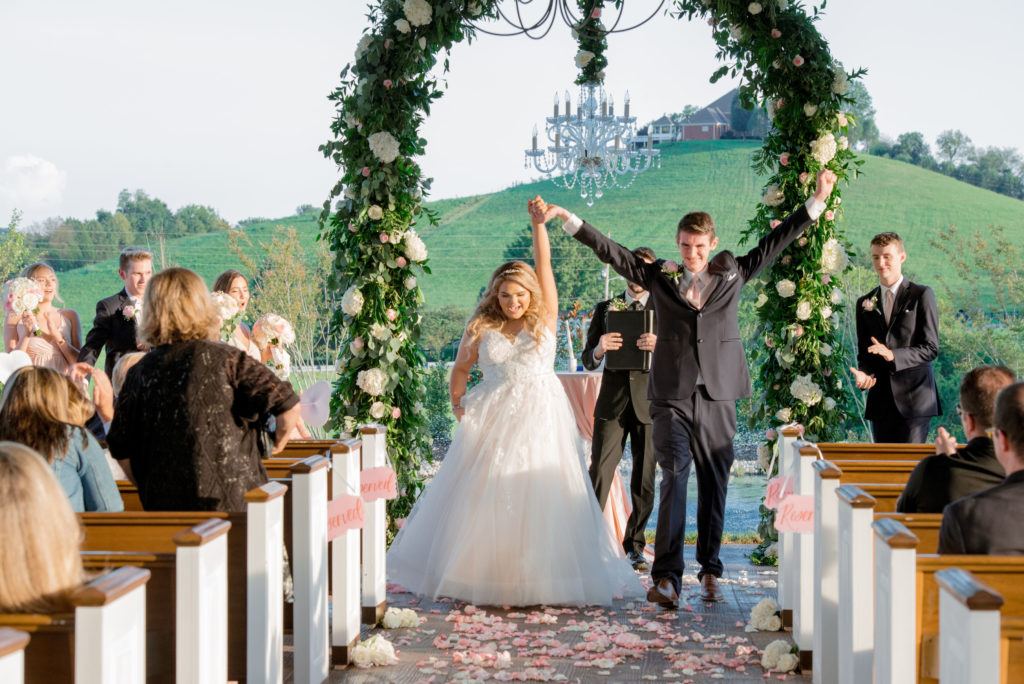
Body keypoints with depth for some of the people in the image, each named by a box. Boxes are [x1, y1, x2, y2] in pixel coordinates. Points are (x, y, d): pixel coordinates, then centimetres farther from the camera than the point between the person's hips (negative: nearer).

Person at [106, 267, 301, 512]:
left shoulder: (139, 372, 3)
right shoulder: (225, 359, -5)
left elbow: (120, 449, 7)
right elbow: (289, 405, -9)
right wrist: (276, 445, 10)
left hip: (162, 509, 3)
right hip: (229, 502, -3)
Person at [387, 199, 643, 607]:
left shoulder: (544, 318, 3)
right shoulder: (481, 329, 5)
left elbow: (544, 265, -4)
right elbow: (460, 368, 18)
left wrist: (538, 224, -11)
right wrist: (456, 404, 12)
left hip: (540, 419, -1)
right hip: (492, 420, 1)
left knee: (538, 496, -2)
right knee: (484, 498, 2)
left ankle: (537, 577, 6)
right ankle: (480, 572, 12)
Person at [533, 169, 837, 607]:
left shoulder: (732, 275, 10)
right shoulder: (660, 278, 7)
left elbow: (774, 242, 14)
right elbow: (610, 251, 5)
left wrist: (816, 202, 14)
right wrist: (567, 218, -1)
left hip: (718, 399, 2)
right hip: (671, 398, -2)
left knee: (714, 487, 7)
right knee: (674, 481, -12)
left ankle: (710, 571, 20)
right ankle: (666, 577, -17)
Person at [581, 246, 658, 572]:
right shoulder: (605, 309, 11)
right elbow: (587, 361, 9)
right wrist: (598, 350, -15)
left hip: (649, 405, 0)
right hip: (612, 404, 0)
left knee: (644, 481, 3)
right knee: (599, 475, -7)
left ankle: (634, 547, 14)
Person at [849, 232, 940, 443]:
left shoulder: (921, 295, 1)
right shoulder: (865, 303, 15)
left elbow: (931, 347, -5)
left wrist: (893, 355, -20)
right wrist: (864, 373, -5)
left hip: (914, 397, -4)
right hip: (880, 400, 4)